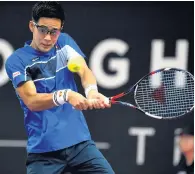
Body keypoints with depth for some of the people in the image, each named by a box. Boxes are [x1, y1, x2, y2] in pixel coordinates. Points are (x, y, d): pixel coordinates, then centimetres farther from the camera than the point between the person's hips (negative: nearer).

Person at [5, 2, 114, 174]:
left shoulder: (65, 42, 6)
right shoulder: (17, 60, -6)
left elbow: (84, 71, -9)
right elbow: (31, 101, -17)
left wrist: (91, 91, -32)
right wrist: (65, 95, -35)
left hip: (80, 142, 3)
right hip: (43, 150, -3)